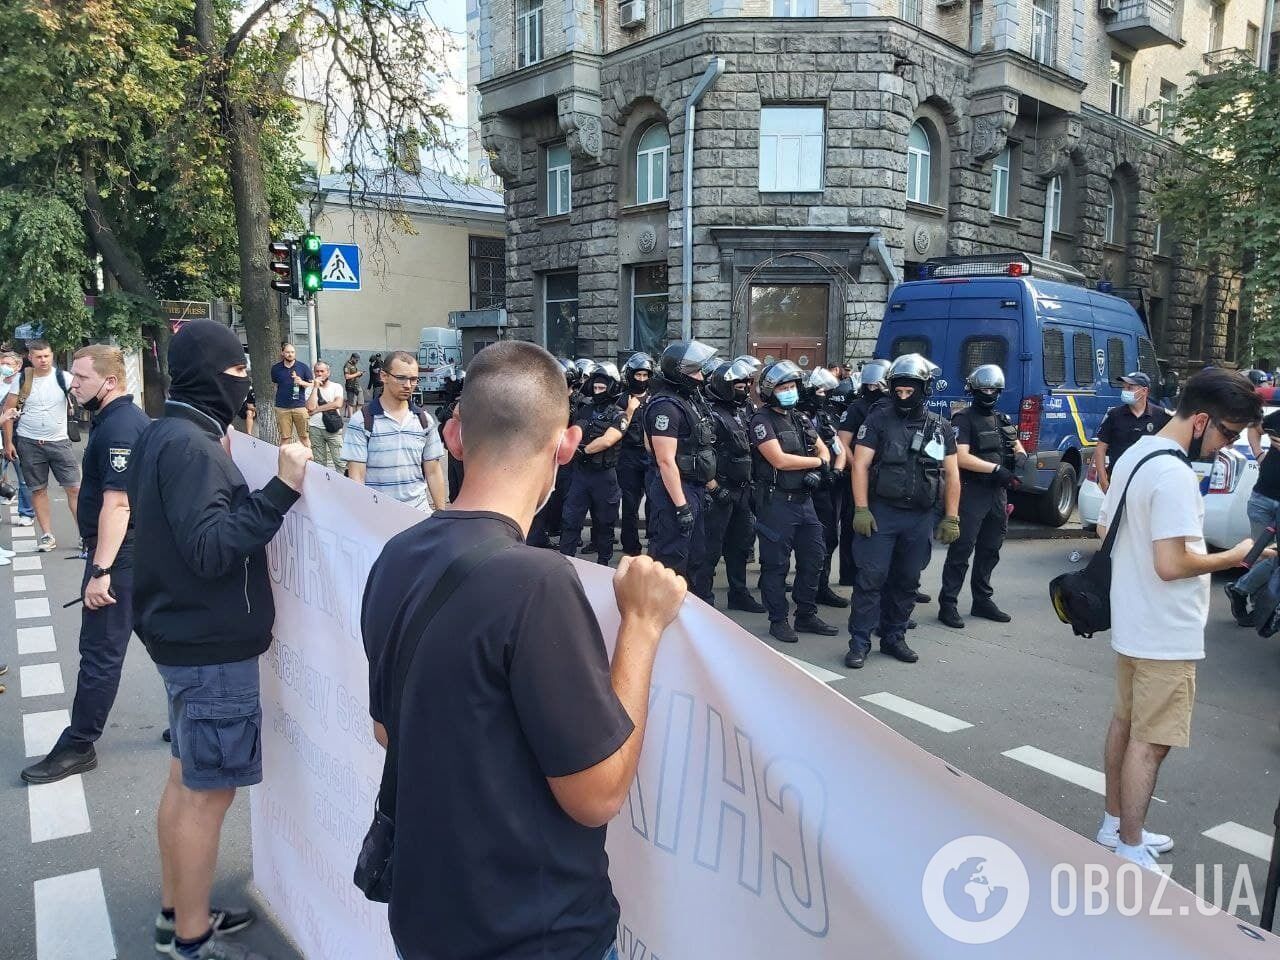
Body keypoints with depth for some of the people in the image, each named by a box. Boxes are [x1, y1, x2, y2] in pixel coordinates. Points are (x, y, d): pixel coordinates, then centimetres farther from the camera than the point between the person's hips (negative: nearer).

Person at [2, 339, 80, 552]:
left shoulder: (62, 377, -4)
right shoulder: (22, 380, -1)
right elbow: (8, 410, 4)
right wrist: (8, 442, -1)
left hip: (59, 441, -1)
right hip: (29, 444, 1)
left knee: (74, 488, -4)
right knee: (38, 490, 8)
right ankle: (47, 536, 16)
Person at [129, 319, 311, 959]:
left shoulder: (165, 435, 10)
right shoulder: (190, 445, -21)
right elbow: (211, 547, -28)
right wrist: (281, 489, -33)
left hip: (186, 637, 10)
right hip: (212, 647, -10)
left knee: (186, 780, 20)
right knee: (209, 791, 2)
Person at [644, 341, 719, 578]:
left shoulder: (691, 399, 12)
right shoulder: (666, 406, -18)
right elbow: (666, 460, -22)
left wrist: (703, 488, 19)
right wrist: (681, 506, -23)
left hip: (692, 487, 10)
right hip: (674, 488, -10)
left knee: (693, 555, 19)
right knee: (671, 559, -3)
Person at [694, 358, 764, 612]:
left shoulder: (743, 411, 13)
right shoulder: (711, 413, -14)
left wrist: (750, 483, 16)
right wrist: (714, 487, -21)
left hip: (742, 489, 9)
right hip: (720, 490, -9)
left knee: (740, 543, 17)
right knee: (711, 546, -2)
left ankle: (739, 594, 29)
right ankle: (702, 598, 7)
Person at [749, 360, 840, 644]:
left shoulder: (801, 419, 14)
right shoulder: (762, 421, -10)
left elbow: (823, 450, 15)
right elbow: (779, 460, -19)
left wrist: (819, 469, -8)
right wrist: (818, 461, -7)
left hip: (804, 500, 8)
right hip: (776, 502, -8)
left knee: (813, 558, 13)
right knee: (776, 564, 2)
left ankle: (807, 615, 26)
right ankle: (778, 621, 14)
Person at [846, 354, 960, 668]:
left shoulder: (940, 428, 8)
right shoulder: (878, 420, -1)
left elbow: (951, 475, 11)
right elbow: (860, 465, -5)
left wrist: (951, 517, 5)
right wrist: (861, 510, -12)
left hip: (920, 517, 4)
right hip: (881, 513, -3)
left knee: (907, 581, 11)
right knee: (871, 578, -6)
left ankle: (894, 637, 24)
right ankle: (859, 643, 0)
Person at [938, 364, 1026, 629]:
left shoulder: (1003, 419, 16)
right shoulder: (964, 419, -7)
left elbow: (1017, 446, 24)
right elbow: (962, 458, -17)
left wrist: (1020, 456, 0)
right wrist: (996, 468, -21)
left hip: (997, 492, 8)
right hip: (971, 491, -8)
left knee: (990, 549, 15)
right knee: (961, 550, -6)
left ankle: (983, 600, 27)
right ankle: (948, 604, -1)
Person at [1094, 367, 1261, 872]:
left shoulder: (1134, 455, 7)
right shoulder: (1175, 476, -23)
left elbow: (1104, 528, 16)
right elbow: (1171, 564, -27)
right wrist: (1233, 556, -13)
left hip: (1131, 622, 10)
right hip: (1165, 635, -10)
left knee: (1125, 723, 19)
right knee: (1150, 743, 1)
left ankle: (1115, 824, 33)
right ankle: (1131, 851, 11)